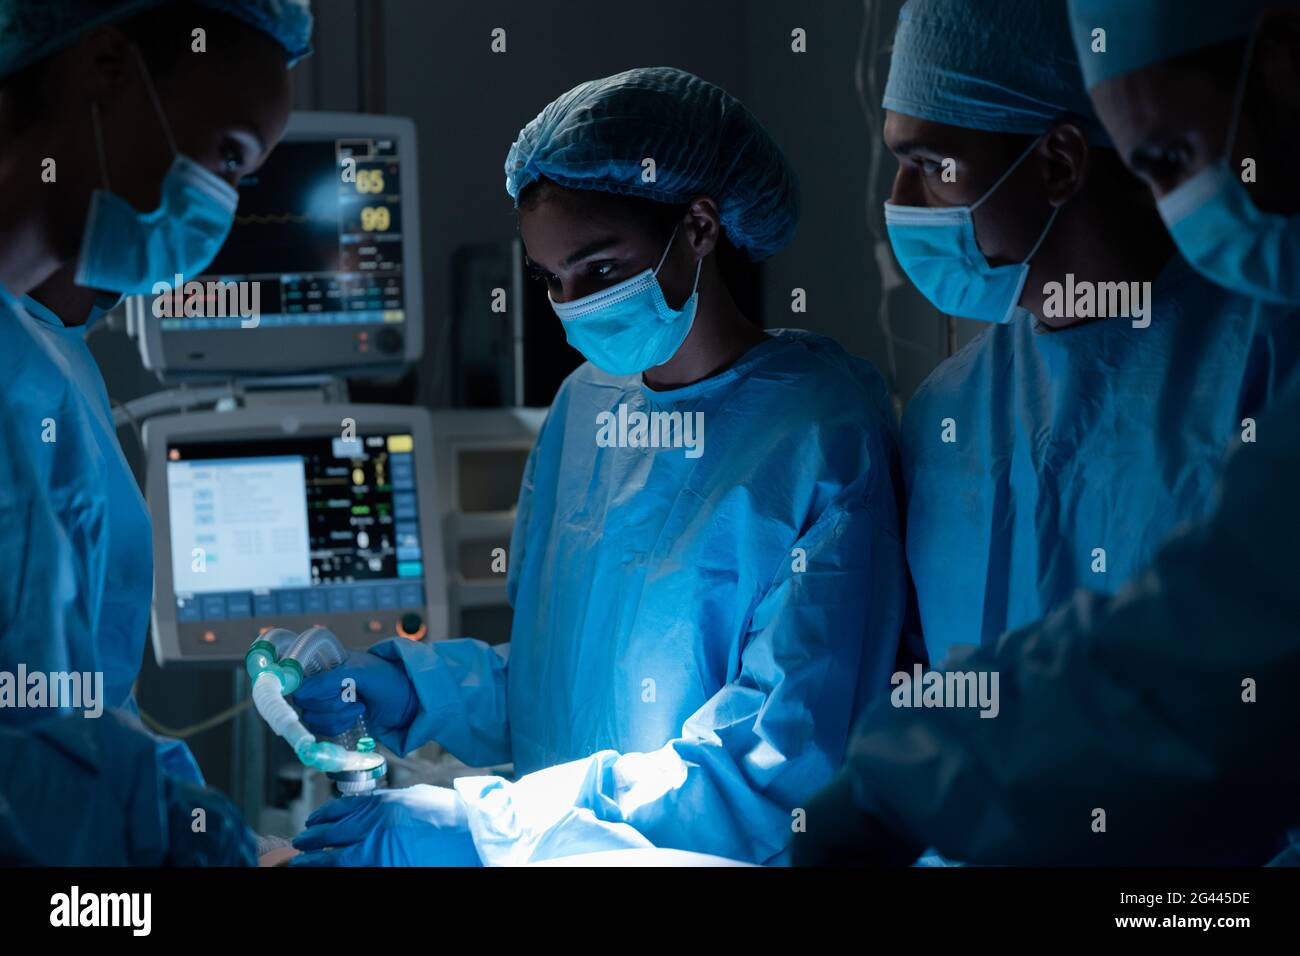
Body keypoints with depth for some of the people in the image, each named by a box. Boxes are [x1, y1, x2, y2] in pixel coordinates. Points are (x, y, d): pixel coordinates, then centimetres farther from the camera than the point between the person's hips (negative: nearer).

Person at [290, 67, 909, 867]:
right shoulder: (588, 402, 11)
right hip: (561, 848, 6)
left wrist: (484, 823, -20)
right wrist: (409, 689, 0)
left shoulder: (822, 439, -12)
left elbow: (778, 771, -18)